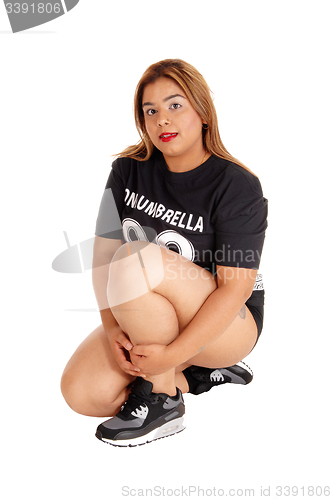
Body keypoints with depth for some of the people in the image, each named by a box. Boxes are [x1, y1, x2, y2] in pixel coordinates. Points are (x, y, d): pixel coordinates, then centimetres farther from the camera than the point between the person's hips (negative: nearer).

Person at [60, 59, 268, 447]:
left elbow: (235, 287, -21)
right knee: (81, 392, -15)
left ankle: (163, 402, -16)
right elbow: (104, 249, -4)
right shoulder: (128, 171, -1)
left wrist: (172, 355, -28)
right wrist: (112, 327, -18)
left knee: (135, 261, -32)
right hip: (144, 322, 6)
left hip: (229, 323, -6)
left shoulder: (238, 186, -16)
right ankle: (197, 376, 4)